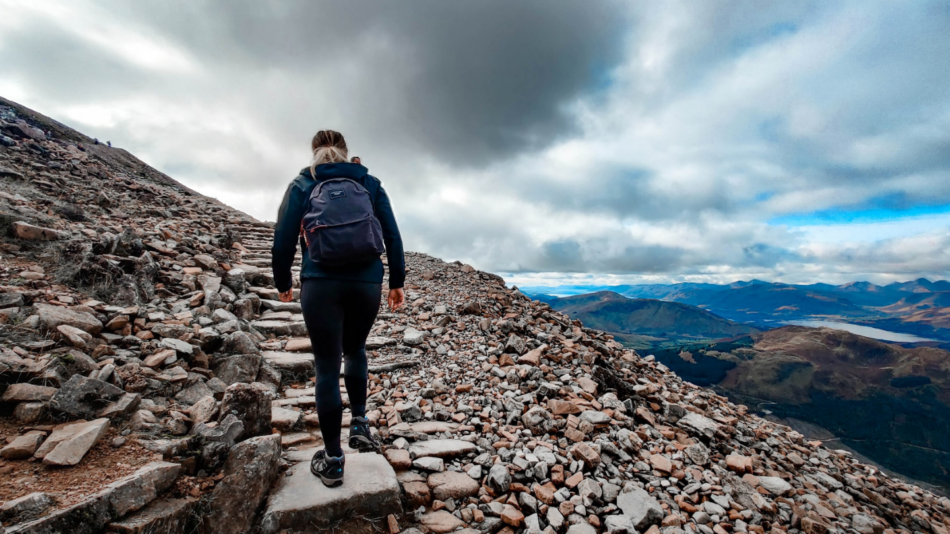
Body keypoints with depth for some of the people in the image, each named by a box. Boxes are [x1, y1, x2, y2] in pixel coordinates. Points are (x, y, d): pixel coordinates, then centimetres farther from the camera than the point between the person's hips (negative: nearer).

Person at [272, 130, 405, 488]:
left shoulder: (302, 185, 9)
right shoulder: (370, 184, 12)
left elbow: (283, 239, 4)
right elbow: (392, 235, 5)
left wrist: (283, 283, 18)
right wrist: (397, 281, 12)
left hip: (320, 284, -1)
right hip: (367, 283, 2)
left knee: (326, 368, 6)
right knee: (355, 351, 26)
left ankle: (332, 461, 17)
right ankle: (359, 424, 21)